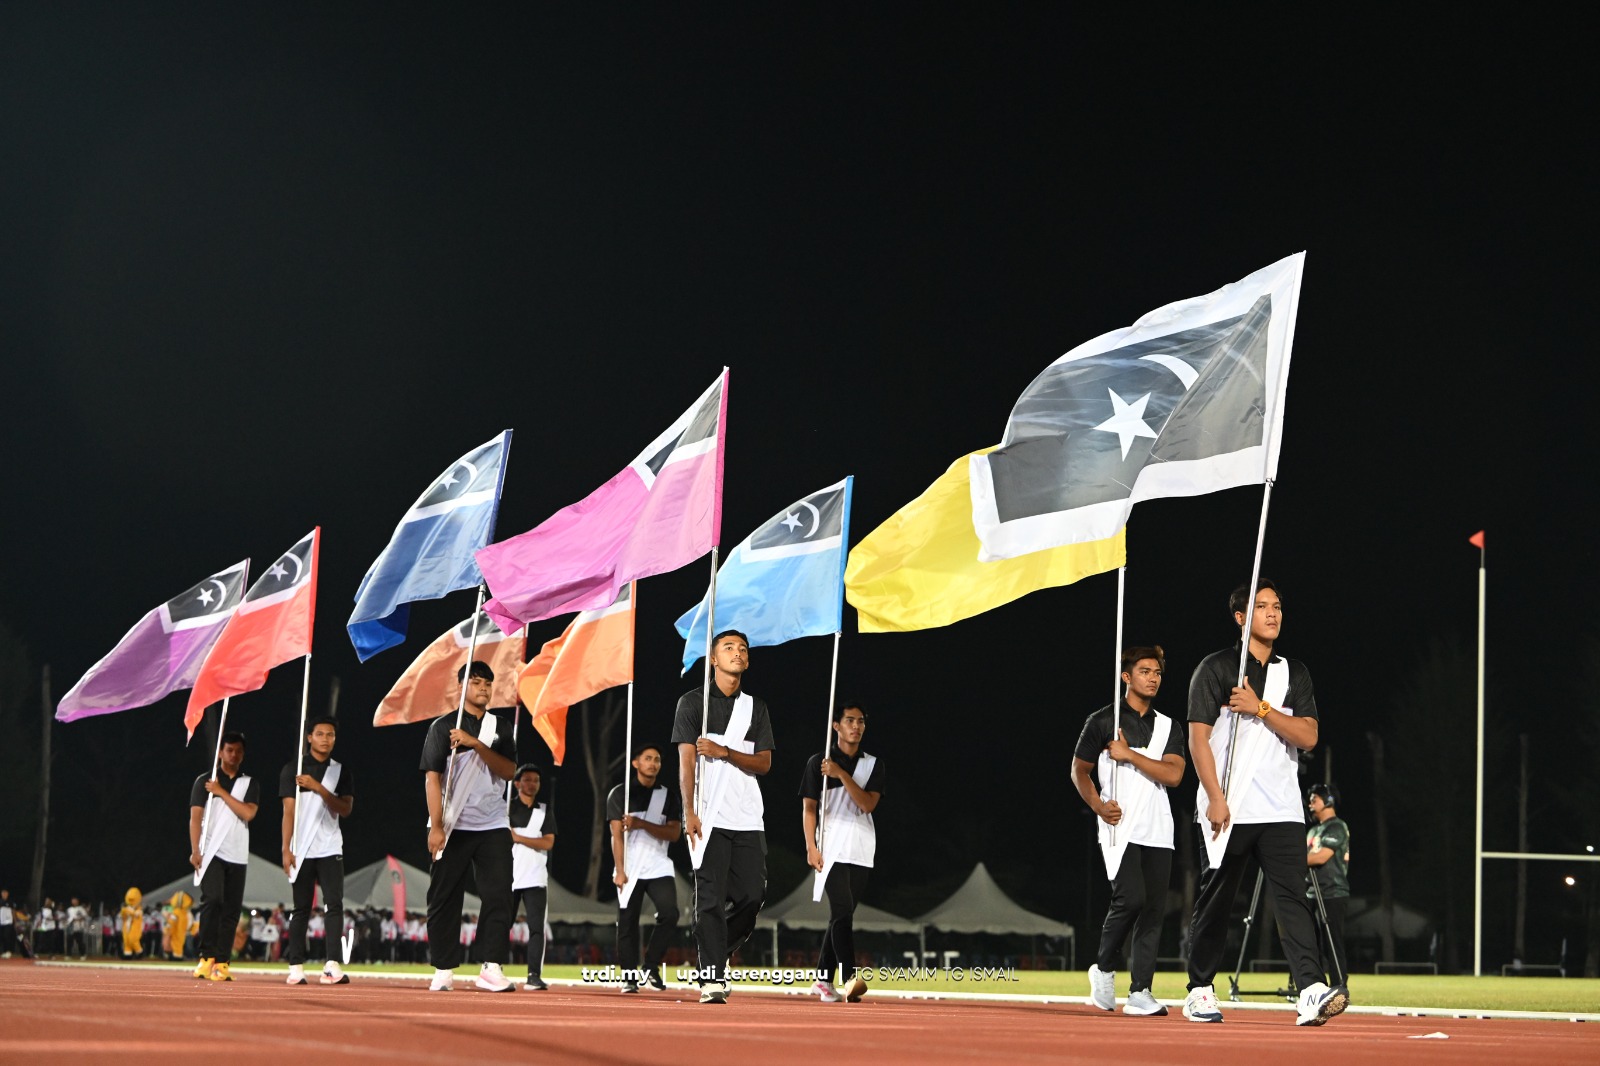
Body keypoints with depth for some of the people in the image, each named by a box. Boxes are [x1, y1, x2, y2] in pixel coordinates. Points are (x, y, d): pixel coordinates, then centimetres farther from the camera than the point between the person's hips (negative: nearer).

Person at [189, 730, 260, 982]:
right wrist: (195, 851, -11)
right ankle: (207, 958, -18)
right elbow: (195, 817, 0)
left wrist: (222, 793, -7)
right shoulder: (204, 781, 7)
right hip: (211, 853, -3)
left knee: (231, 909, -1)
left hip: (237, 856, 3)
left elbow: (248, 813, -5)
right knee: (212, 900, -19)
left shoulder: (250, 784, 13)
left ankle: (221, 964, 1)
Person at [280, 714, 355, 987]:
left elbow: (345, 809, -1)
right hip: (302, 850, -1)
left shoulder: (341, 770, 10)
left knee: (334, 904, -11)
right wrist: (286, 849, -9)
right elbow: (289, 811, -1)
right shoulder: (293, 769, 3)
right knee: (301, 908, 3)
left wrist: (318, 788, -13)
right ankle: (296, 967, 6)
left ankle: (332, 966, -17)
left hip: (330, 850, 1)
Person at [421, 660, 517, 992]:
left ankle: (491, 968, -6)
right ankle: (443, 971, 6)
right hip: (453, 827, -2)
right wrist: (436, 827, -12)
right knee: (444, 898, 0)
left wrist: (476, 744, -15)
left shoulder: (501, 727, 12)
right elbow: (432, 777, -4)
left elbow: (509, 771, -1)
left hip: (493, 827, 3)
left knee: (499, 896, -7)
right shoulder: (443, 726, 2)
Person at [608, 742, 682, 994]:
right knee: (627, 922, -3)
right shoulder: (620, 794, 5)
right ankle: (629, 976, 4)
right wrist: (620, 871, -12)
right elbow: (617, 834, -2)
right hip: (630, 869, -1)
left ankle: (651, 967, -2)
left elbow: (674, 833, 0)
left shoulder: (669, 796, 11)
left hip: (659, 868, 1)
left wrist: (642, 824, -14)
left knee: (669, 914, -16)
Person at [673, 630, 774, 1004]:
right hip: (710, 817, -4)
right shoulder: (692, 702, 5)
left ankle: (717, 953, 23)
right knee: (711, 898, -8)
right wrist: (689, 811, -14)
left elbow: (764, 763, 7)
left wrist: (724, 752, -10)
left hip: (748, 819, 4)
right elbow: (686, 760, -3)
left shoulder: (757, 707, 16)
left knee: (753, 895, -1)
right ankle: (712, 978, -7)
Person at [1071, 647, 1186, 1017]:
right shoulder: (1102, 720, 4)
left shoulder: (1169, 727, 14)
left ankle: (1139, 992, 3)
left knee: (1154, 909, -1)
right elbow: (1079, 770, 9)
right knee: (1131, 897, -19)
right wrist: (1099, 806, -7)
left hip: (1158, 832, 4)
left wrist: (1129, 755, -8)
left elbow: (1173, 775, -1)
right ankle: (1104, 968, 4)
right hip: (1119, 828, -4)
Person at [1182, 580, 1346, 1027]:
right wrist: (1216, 799, -12)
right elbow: (1199, 739, -4)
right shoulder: (1216, 668, 1)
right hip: (1228, 810, -3)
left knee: (1293, 897, -10)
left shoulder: (1294, 672, 13)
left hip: (1281, 810, 3)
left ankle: (1311, 992, -21)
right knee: (1215, 901, 4)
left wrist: (1261, 708, -10)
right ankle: (1199, 991, 16)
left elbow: (1308, 736, 3)